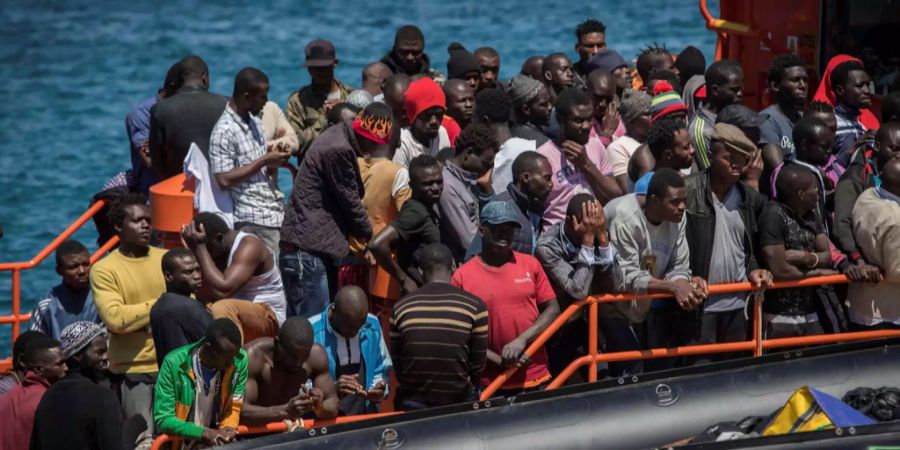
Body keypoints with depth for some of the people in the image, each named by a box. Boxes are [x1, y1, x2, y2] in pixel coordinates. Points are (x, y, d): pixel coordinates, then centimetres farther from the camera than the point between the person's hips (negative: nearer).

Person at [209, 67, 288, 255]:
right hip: (255, 220, -8)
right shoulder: (224, 132, -13)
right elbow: (225, 179, -18)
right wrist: (265, 160, -16)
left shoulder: (255, 122, 13)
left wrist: (274, 158, 1)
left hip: (276, 211, 8)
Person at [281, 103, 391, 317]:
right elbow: (349, 201, -9)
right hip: (307, 250, -10)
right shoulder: (339, 150, -17)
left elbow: (349, 196, 20)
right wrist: (370, 235, 6)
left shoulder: (338, 140, 14)